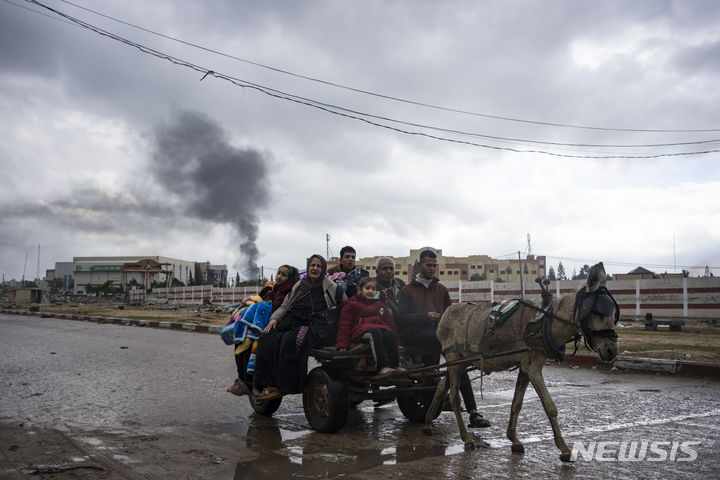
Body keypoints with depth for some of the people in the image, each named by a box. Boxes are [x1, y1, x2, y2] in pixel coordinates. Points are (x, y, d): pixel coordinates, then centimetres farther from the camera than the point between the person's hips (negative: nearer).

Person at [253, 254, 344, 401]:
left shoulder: (330, 287, 10)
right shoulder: (298, 286, 22)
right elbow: (284, 307, 22)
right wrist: (274, 318, 3)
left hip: (310, 327, -4)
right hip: (290, 323, 5)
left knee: (290, 342, -36)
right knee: (268, 339, -25)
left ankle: (283, 387, -29)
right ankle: (268, 384, -26)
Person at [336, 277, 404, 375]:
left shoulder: (380, 304, 30)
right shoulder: (351, 305, 16)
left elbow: (390, 322, 28)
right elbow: (344, 325, 8)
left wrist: (398, 343, 22)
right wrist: (342, 345, -5)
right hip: (361, 331, -4)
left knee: (390, 333, -32)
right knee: (375, 332, -39)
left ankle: (395, 366, -42)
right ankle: (382, 367, -52)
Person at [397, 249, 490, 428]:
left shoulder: (441, 289, 24)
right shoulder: (408, 290, 11)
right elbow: (401, 318, -1)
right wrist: (425, 316, -15)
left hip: (436, 335, 4)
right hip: (415, 336, -4)